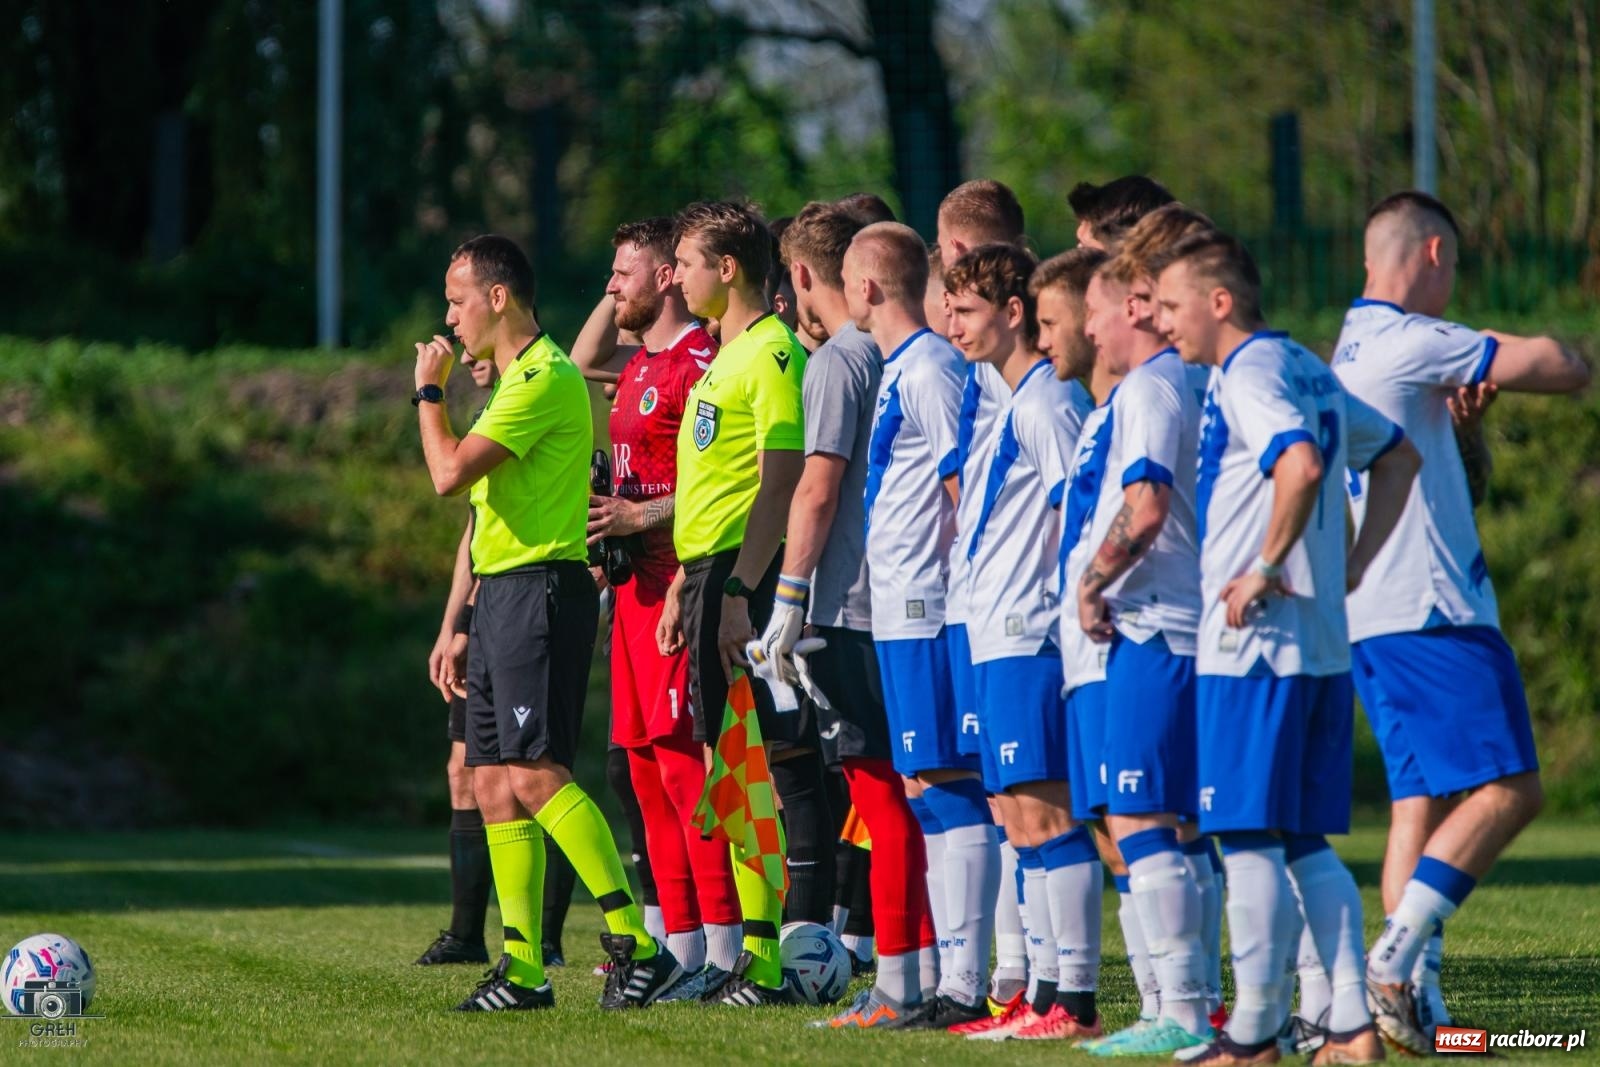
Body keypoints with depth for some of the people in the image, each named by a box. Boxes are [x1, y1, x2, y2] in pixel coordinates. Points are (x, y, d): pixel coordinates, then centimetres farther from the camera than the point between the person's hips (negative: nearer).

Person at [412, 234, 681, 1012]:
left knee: (535, 774, -17)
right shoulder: (518, 379, 21)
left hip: (538, 590, -10)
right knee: (495, 784, 6)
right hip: (501, 593, 10)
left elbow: (450, 473, -19)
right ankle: (522, 972, 7)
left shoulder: (543, 377, -12)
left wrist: (429, 391, -3)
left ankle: (638, 943, -19)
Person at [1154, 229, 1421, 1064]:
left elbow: (1301, 464, -30)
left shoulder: (1247, 374, -12)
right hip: (1322, 641, 9)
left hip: (1251, 644, -9)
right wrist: (1353, 565, 19)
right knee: (1305, 840, 11)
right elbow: (1397, 452, 26)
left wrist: (1266, 570, -20)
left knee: (1247, 835, -3)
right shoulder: (1307, 369, 16)